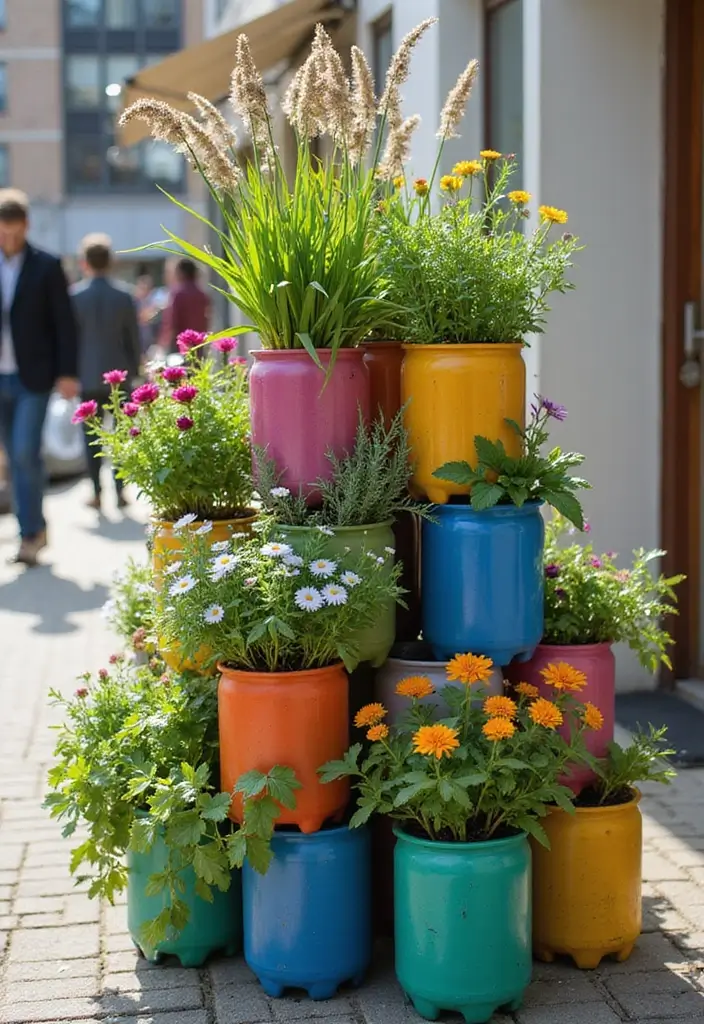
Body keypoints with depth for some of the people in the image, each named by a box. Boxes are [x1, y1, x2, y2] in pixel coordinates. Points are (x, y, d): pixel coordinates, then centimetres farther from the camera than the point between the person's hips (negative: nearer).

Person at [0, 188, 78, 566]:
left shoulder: (46, 267, -3)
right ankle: (35, 527, 21)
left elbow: (64, 323, -2)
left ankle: (30, 533, -3)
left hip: (33, 378, -4)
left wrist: (68, 373, -7)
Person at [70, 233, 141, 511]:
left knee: (92, 437, 6)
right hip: (119, 375, 1)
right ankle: (120, 491, 3)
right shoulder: (123, 295, -3)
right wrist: (134, 369, 12)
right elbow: (133, 337, 1)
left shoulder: (75, 295, -6)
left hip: (88, 376, -1)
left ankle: (96, 493, 5)